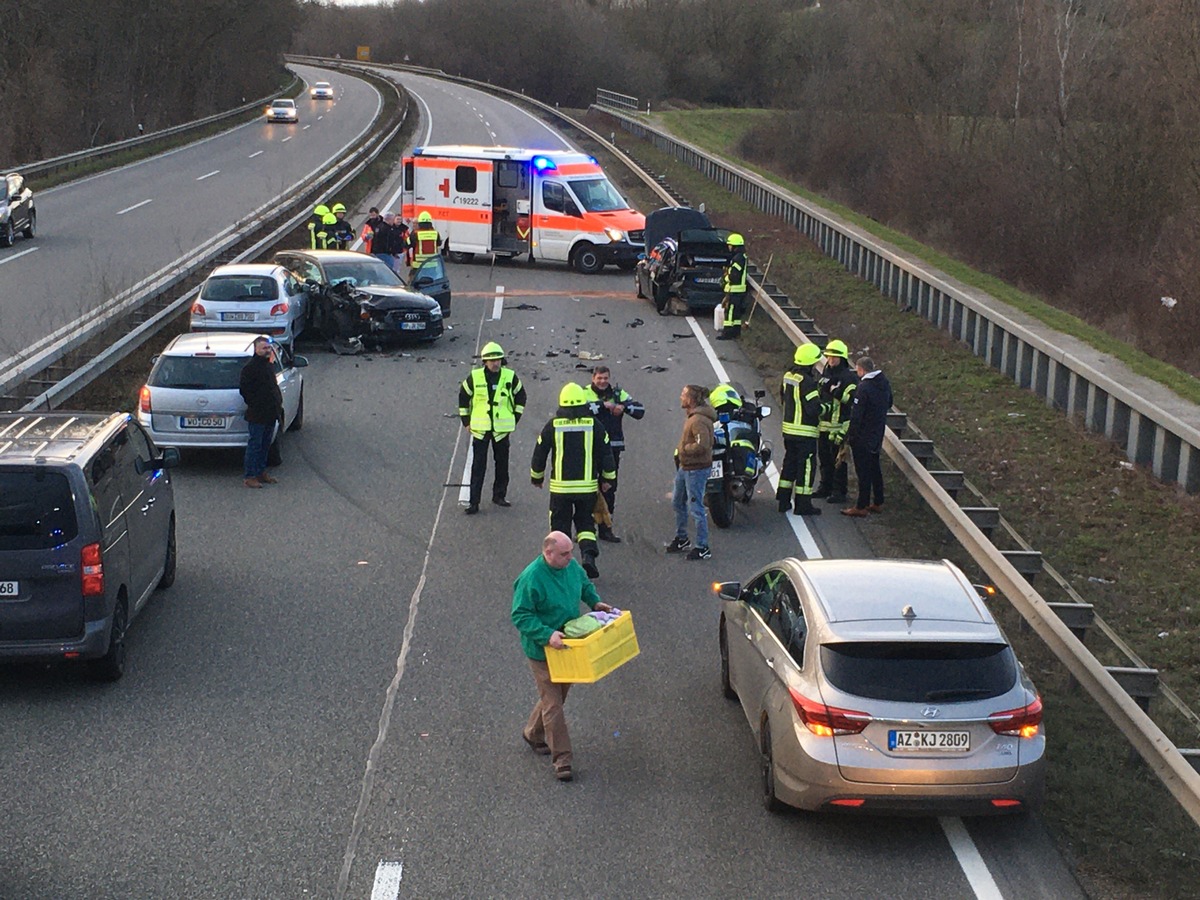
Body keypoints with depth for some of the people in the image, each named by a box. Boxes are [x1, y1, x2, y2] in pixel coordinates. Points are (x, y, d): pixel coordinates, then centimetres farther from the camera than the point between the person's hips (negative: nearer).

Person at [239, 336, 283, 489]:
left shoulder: (269, 365, 14)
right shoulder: (250, 367, -13)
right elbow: (244, 389, -16)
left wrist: (278, 404, 14)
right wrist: (254, 405, -15)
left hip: (270, 414, 8)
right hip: (257, 416, -8)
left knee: (265, 445, 15)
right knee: (254, 445, -4)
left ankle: (261, 472, 25)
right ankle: (250, 476, 0)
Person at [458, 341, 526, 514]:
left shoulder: (510, 377, -3)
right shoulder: (474, 377, -5)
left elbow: (520, 396, 12)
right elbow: (463, 396, 8)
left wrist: (515, 419, 9)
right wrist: (466, 420, 7)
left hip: (502, 428, 2)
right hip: (480, 428, -2)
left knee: (502, 464, 10)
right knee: (478, 467, -3)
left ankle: (499, 495, 25)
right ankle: (474, 501, -1)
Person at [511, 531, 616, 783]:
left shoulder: (572, 566, -4)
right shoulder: (531, 578, -26)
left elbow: (585, 585, 18)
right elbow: (520, 616, -23)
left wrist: (595, 602, -1)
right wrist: (547, 636, -33)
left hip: (568, 645, 7)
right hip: (543, 650, -7)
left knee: (557, 695, 21)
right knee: (553, 703, -4)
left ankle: (532, 733, 43)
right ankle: (561, 759, 4)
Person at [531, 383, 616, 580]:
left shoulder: (553, 425, -4)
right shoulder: (593, 424, -3)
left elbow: (540, 453, 4)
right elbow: (606, 452, 3)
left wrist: (537, 477, 20)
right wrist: (608, 478, 16)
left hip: (560, 486, -1)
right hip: (588, 486, 1)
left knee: (560, 524, 10)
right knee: (585, 522, 14)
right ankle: (588, 553, -9)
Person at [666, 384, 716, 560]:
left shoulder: (698, 420, -24)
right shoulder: (690, 416, 8)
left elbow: (702, 445, -32)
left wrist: (684, 449, -19)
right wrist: (680, 449, 7)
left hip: (696, 469, -11)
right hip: (685, 466, 11)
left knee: (695, 508, -4)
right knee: (677, 502, 22)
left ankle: (703, 548, 5)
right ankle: (681, 539, 38)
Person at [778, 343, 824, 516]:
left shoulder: (788, 376, 7)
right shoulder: (807, 382, -21)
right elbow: (814, 408, -23)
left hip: (788, 429, 9)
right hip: (805, 432, -9)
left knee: (789, 463, 17)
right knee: (806, 466, -1)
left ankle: (783, 500, 21)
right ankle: (802, 504, 1)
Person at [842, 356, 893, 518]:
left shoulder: (864, 388, -22)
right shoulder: (884, 383, 3)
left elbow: (856, 415, -21)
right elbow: (888, 404, 18)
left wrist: (850, 436, -13)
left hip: (863, 437, -8)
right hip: (878, 434, 8)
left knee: (863, 471, -1)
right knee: (875, 469, 18)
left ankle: (861, 507, 4)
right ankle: (878, 503, 26)